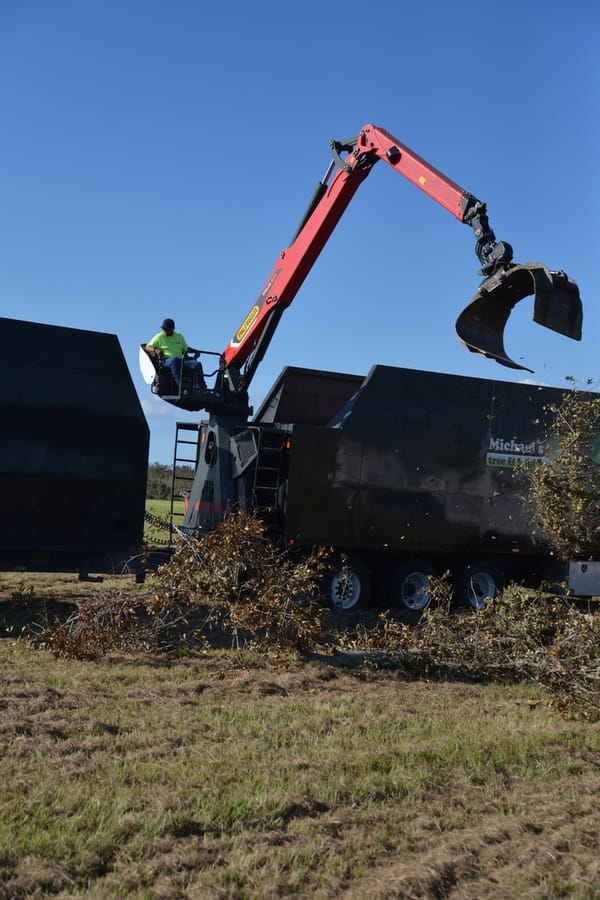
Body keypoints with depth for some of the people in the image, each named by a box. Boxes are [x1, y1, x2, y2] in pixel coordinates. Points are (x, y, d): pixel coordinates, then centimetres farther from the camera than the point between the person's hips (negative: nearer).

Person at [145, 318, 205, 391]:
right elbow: (147, 347, 10)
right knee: (174, 360, -42)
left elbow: (186, 349, 33)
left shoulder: (179, 336, 24)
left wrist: (196, 351, 16)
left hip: (180, 360, 4)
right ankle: (180, 386, -53)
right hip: (166, 360, -4)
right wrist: (155, 350, -11)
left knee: (197, 364, -23)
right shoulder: (159, 337, 13)